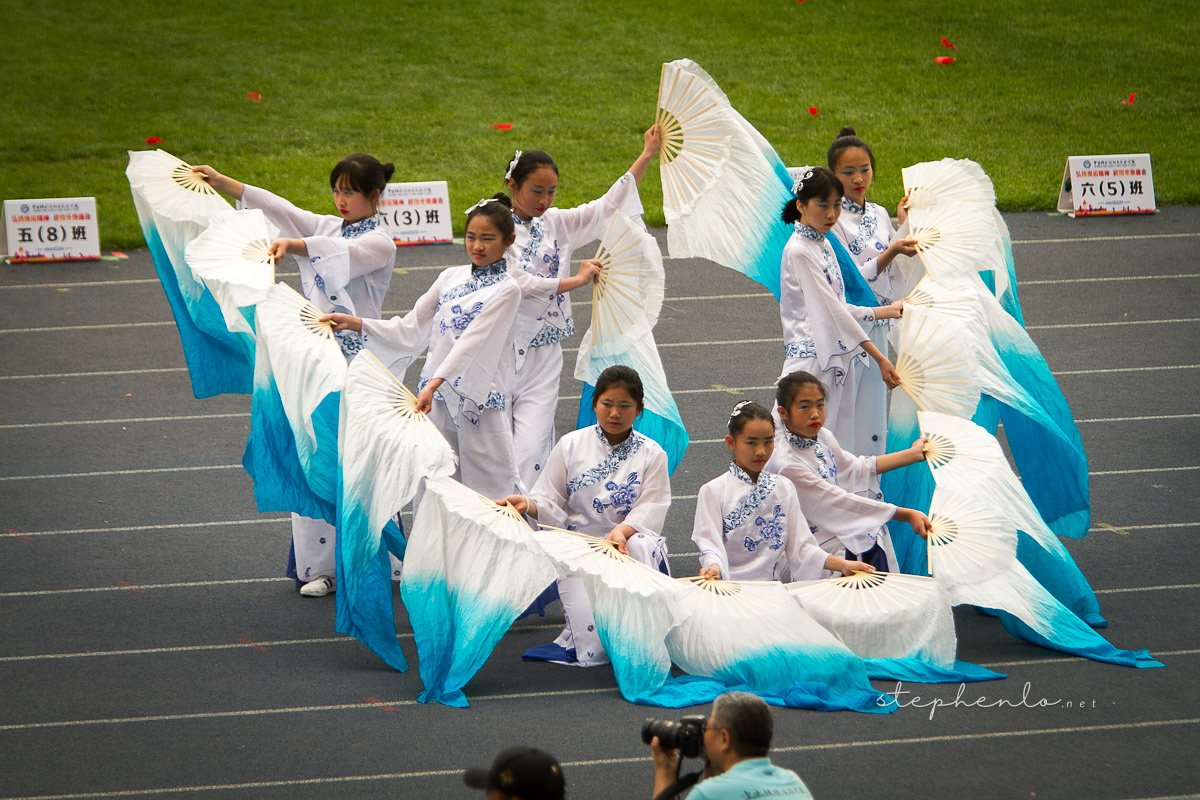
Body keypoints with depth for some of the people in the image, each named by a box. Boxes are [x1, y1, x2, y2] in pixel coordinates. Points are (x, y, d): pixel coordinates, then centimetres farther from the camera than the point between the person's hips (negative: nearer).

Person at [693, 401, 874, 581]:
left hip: (774, 585, 2)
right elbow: (710, 544, -7)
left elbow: (800, 546, 9)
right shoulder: (713, 492, 1)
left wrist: (841, 565, -5)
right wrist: (713, 567, -30)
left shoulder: (784, 489, 12)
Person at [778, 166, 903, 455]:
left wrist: (887, 311, 18)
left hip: (836, 360, 9)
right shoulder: (799, 251, -15)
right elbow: (831, 312, -17)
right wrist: (879, 358, -18)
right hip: (811, 358, -9)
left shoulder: (823, 245, 13)